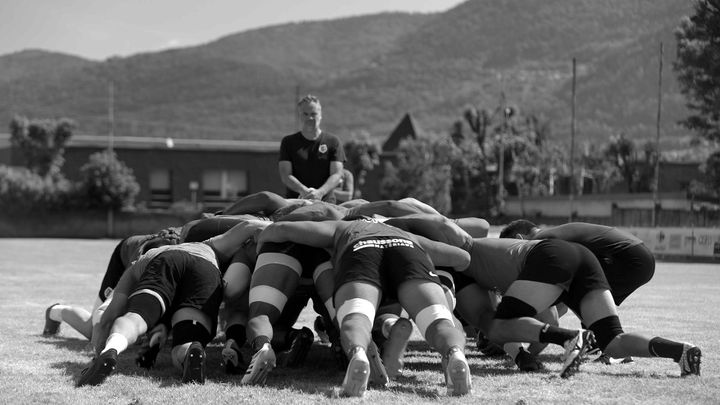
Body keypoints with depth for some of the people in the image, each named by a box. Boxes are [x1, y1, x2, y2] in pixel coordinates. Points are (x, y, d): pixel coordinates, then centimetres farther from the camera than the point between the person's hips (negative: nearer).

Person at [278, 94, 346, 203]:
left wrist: (320, 192, -19)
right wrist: (303, 190, -17)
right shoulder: (288, 142, 14)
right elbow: (285, 175, 4)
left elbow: (337, 175, 1)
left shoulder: (333, 141, 12)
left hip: (325, 202, -1)